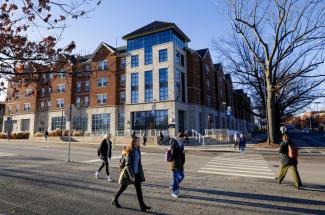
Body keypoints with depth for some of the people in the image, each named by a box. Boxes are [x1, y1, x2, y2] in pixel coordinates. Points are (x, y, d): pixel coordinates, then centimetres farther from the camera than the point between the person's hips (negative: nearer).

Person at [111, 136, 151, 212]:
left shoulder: (138, 150, 2)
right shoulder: (129, 152, -20)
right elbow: (128, 164, -21)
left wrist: (141, 173, 11)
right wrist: (131, 175, -22)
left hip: (137, 173, 6)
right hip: (128, 173, -6)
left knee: (139, 189, 4)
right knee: (123, 187, 13)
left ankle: (142, 206, 11)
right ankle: (115, 200, 37)